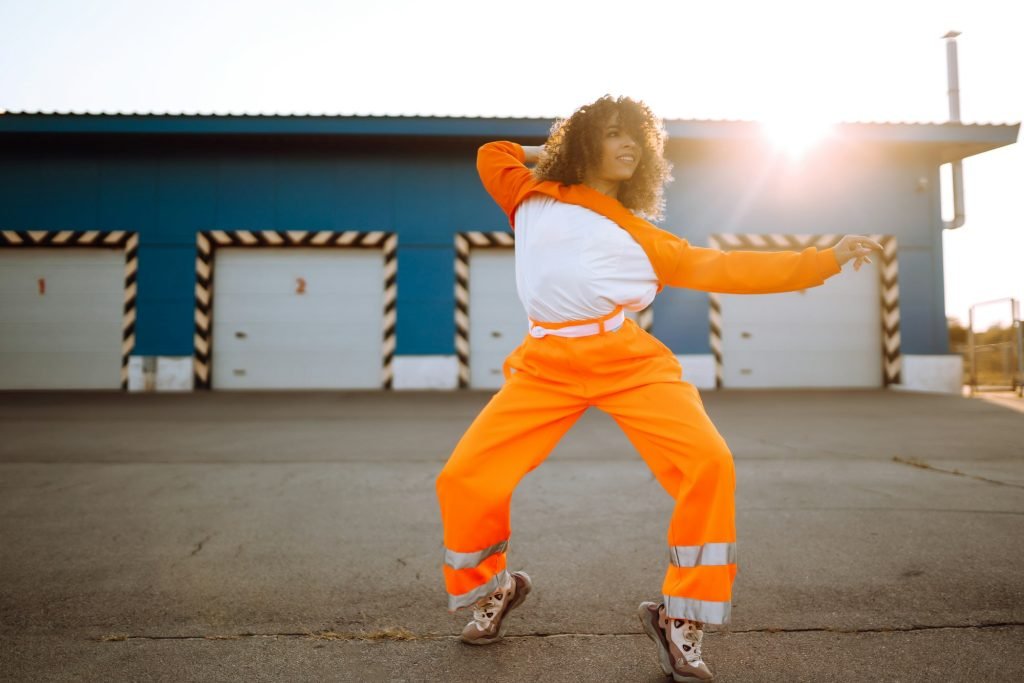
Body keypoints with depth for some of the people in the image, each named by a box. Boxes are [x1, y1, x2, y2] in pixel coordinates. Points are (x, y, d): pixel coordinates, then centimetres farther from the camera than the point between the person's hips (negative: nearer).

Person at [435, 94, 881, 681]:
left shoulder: (641, 233, 18)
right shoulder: (534, 197, 19)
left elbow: (720, 268, 13)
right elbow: (492, 154, 36)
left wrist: (824, 260, 12)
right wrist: (549, 154, 29)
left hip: (629, 361, 0)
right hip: (547, 365, 0)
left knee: (709, 465, -21)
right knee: (464, 481, -10)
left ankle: (680, 618, 0)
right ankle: (493, 589, 21)